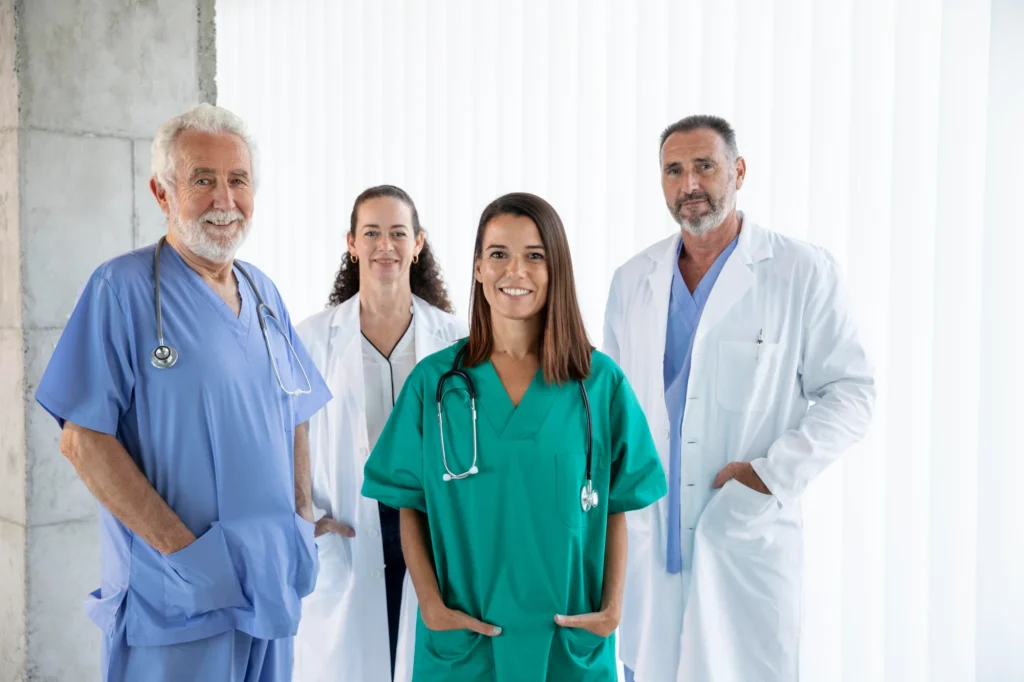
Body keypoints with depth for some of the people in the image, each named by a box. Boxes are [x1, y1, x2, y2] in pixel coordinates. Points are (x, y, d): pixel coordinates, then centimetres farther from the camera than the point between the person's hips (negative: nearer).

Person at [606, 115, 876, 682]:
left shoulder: (802, 272, -3)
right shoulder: (632, 280, 9)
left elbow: (850, 392, -2)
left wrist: (775, 473, -13)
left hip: (749, 537, -3)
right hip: (646, 540, 3)